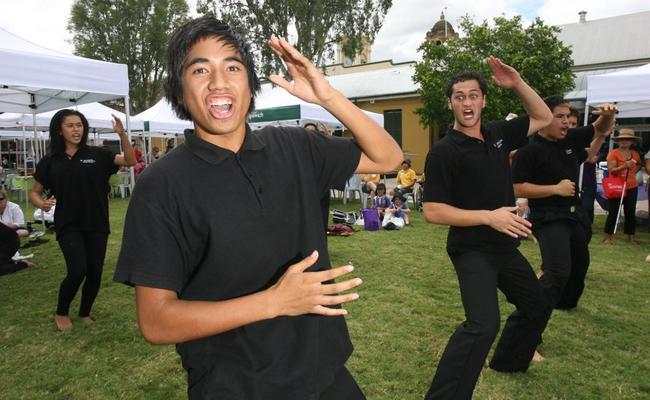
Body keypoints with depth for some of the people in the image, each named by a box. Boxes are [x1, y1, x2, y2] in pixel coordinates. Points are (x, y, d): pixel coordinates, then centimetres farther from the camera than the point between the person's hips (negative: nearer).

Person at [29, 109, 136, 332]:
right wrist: (41, 203, -14)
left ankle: (85, 313, 33)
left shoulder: (97, 155, 1)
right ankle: (61, 313, 15)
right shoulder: (50, 161, 2)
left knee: (95, 273, 8)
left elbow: (130, 161, -7)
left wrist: (122, 134, -20)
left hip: (97, 225, 2)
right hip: (68, 226, -1)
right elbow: (35, 192, 10)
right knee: (77, 271, -13)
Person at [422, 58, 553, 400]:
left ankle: (508, 360, 48)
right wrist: (489, 216, -24)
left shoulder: (498, 133, 4)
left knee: (537, 307, 24)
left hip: (505, 246, 8)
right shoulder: (443, 152, -16)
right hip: (472, 249, -8)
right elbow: (432, 211, -19)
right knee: (483, 323, -26)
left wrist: (517, 84, -2)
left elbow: (543, 118, 15)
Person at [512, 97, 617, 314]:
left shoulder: (571, 138, 4)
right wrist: (556, 189, -20)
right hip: (548, 218, -8)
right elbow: (517, 189, -21)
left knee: (580, 264, 25)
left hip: (575, 214, 8)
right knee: (558, 271, -24)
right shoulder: (528, 150, -16)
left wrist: (608, 115, -6)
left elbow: (601, 129, 18)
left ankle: (566, 302, 48)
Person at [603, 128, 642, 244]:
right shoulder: (613, 153, -9)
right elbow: (611, 170, -15)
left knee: (630, 213, 9)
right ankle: (608, 235, 7)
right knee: (613, 212, -2)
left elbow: (639, 165, 28)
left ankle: (631, 236, 18)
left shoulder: (635, 154, 7)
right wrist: (624, 166, -27)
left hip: (632, 188, 5)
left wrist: (633, 171, 11)